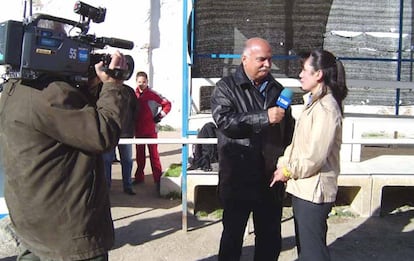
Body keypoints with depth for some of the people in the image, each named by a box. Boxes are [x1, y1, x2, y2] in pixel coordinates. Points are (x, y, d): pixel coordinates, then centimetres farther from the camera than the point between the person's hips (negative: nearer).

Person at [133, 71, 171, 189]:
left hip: (151, 129, -4)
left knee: (154, 154, -3)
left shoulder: (153, 94, -8)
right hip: (138, 129, 4)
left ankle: (158, 178, 2)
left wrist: (160, 116, -6)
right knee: (139, 154, 14)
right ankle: (139, 177, 26)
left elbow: (167, 104, -4)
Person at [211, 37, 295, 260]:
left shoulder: (276, 89, 11)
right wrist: (264, 117, -22)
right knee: (233, 235, 11)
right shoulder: (226, 87, -2)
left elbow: (289, 129, 18)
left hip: (271, 178, 5)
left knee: (270, 238, 16)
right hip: (238, 178, -4)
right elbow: (225, 121, -19)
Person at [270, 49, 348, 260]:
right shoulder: (314, 102, 14)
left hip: (314, 190, -10)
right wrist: (283, 164, 2)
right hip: (303, 187, 10)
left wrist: (288, 171, -9)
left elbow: (315, 156, -22)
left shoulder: (325, 108, -18)